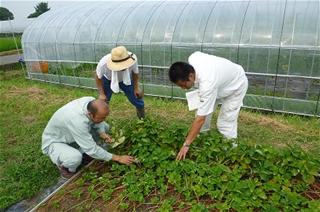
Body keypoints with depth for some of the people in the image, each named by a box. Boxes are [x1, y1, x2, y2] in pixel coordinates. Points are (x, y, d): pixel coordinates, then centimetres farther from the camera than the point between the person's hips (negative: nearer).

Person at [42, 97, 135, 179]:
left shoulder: (92, 102, -22)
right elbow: (92, 150, -35)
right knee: (75, 158, -38)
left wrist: (103, 133, -21)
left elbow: (98, 122, 0)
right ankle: (62, 164, -1)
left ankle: (83, 151, 10)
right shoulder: (77, 121, -42)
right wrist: (118, 158, -29)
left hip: (70, 136, 7)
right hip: (54, 142, -7)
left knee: (105, 126, -4)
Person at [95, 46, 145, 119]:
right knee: (103, 101, -5)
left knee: (135, 96, 2)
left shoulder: (132, 59, -39)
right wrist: (101, 94, -15)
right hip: (108, 79, -1)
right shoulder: (103, 63, -40)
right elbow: (98, 78, -17)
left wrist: (136, 88, -9)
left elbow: (135, 73, -14)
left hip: (126, 79, 1)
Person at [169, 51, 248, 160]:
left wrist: (186, 145, -35)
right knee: (202, 111, 3)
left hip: (236, 85, -8)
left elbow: (200, 119, -40)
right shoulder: (192, 58, -25)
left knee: (225, 123, -12)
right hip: (222, 76, 8)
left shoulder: (207, 84, -44)